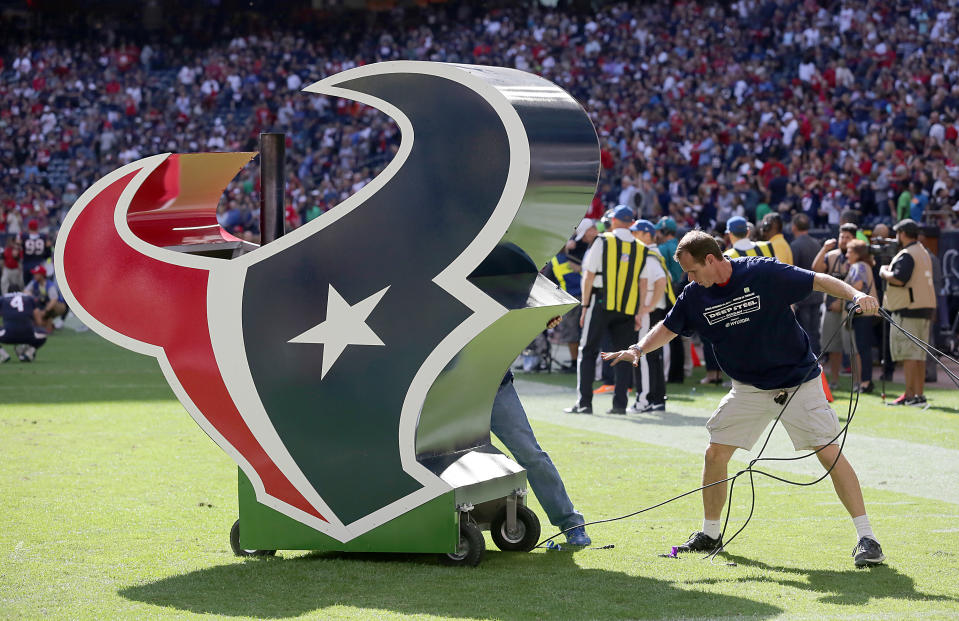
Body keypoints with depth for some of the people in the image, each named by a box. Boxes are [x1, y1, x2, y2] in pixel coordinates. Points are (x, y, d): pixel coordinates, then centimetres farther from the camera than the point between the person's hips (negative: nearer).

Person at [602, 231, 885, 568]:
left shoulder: (764, 273, -19)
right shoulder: (695, 295, -4)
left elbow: (820, 281, -17)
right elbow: (668, 328, 9)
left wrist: (855, 294, -34)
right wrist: (638, 349, -9)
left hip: (799, 381, -5)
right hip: (749, 388, 5)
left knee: (829, 452, -13)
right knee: (715, 454, 2)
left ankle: (866, 537, -9)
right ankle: (710, 534, 21)